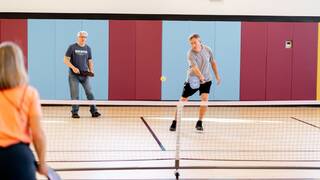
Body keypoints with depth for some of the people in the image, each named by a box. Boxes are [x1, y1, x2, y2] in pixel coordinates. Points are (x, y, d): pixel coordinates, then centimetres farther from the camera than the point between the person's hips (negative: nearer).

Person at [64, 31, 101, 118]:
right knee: (75, 94, -1)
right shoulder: (72, 47, -2)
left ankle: (94, 111, 2)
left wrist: (91, 70, 0)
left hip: (85, 74, 3)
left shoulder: (88, 48, 9)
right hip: (74, 75, -3)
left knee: (90, 93, -2)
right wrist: (73, 67, -20)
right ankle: (75, 112, 8)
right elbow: (66, 60, -5)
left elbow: (90, 61, 17)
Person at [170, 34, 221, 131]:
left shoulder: (207, 50, -9)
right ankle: (175, 122, 19)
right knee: (183, 100, 3)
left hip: (206, 80, 2)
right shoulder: (190, 54, -23)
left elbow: (213, 63, 8)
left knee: (205, 99, -15)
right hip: (193, 80, -2)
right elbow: (195, 68, -37)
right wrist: (201, 77, -55)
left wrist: (217, 76, 10)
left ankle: (199, 123, 2)